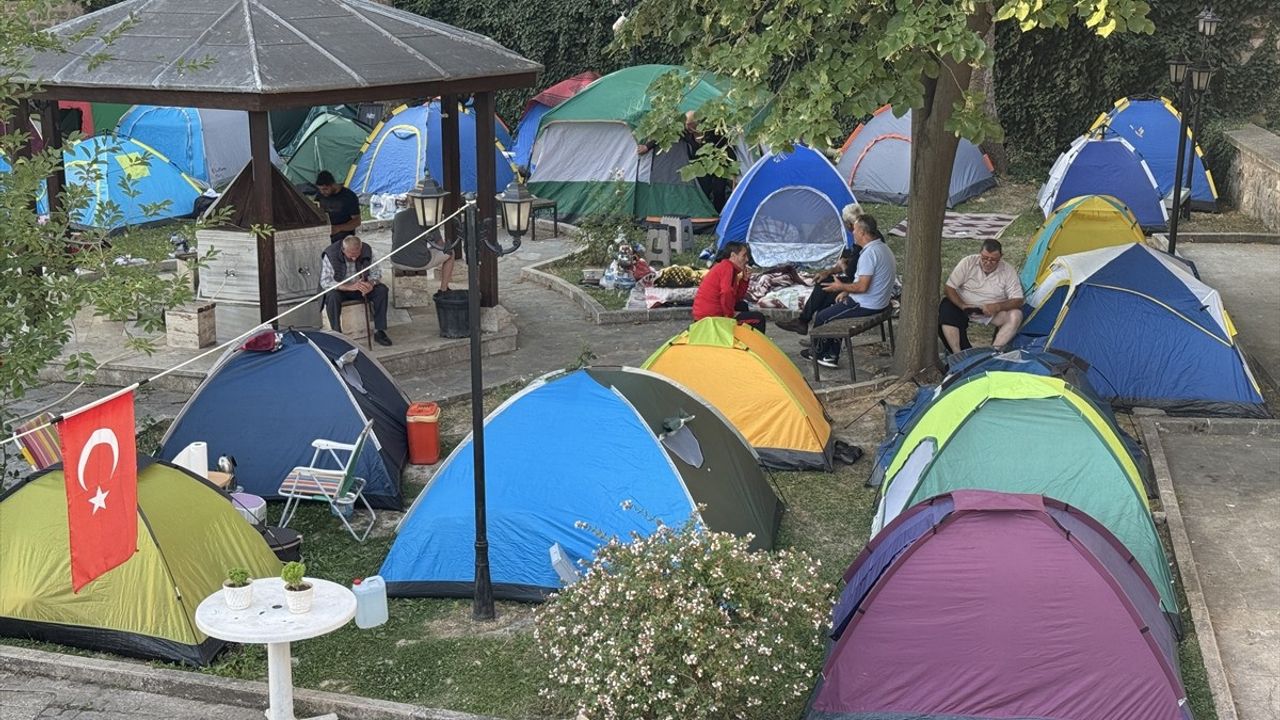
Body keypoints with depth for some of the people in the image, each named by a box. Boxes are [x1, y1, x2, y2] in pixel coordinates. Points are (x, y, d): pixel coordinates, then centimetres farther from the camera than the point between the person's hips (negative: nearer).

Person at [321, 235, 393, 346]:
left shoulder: (367, 251, -13)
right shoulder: (330, 255, -24)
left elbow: (376, 272, -3)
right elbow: (325, 282, -28)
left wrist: (371, 283, -28)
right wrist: (350, 287, -39)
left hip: (360, 287, 3)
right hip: (340, 288, -3)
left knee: (382, 290, -21)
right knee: (332, 296, -36)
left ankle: (379, 331, -15)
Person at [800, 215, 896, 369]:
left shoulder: (869, 253, -24)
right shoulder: (883, 248, 9)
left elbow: (862, 287, -27)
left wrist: (842, 287, -10)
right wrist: (847, 291, 13)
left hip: (866, 306, -10)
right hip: (880, 303, 10)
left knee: (821, 317, 3)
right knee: (834, 309, 24)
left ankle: (818, 351, 26)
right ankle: (831, 355, 21)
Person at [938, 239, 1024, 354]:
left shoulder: (1008, 271, -9)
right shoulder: (968, 263, -10)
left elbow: (1017, 301, -11)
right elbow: (949, 288, -8)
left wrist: (997, 307, -30)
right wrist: (963, 306, -25)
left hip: (993, 312, 1)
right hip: (964, 308, -1)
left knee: (1016, 315, -27)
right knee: (947, 311, -32)